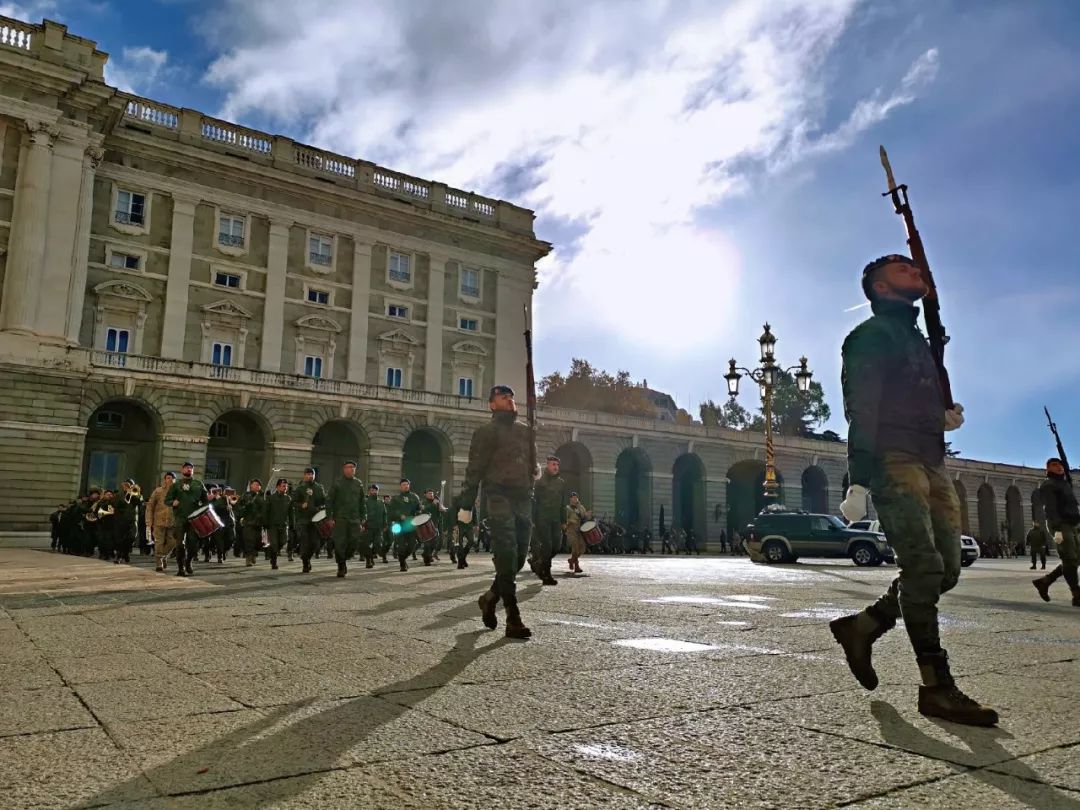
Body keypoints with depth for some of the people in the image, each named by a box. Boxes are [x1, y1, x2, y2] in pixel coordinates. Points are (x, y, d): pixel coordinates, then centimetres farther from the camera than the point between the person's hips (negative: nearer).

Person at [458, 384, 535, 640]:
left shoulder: (525, 430, 21)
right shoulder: (485, 432, 4)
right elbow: (474, 469, -1)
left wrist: (534, 469, 4)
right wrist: (466, 504, -7)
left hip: (524, 498, 6)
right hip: (499, 497, -6)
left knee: (520, 555, 5)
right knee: (506, 556, -11)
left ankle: (490, 597, 28)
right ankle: (513, 620, -10)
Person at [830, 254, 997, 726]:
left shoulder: (918, 339, 28)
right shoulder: (872, 333, 1)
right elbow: (861, 408, -10)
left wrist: (945, 418, 9)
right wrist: (859, 481, -20)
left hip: (932, 463, 9)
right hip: (894, 460, -9)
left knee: (945, 569, 4)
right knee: (924, 567, -15)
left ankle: (861, 628, 16)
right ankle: (936, 688, -12)